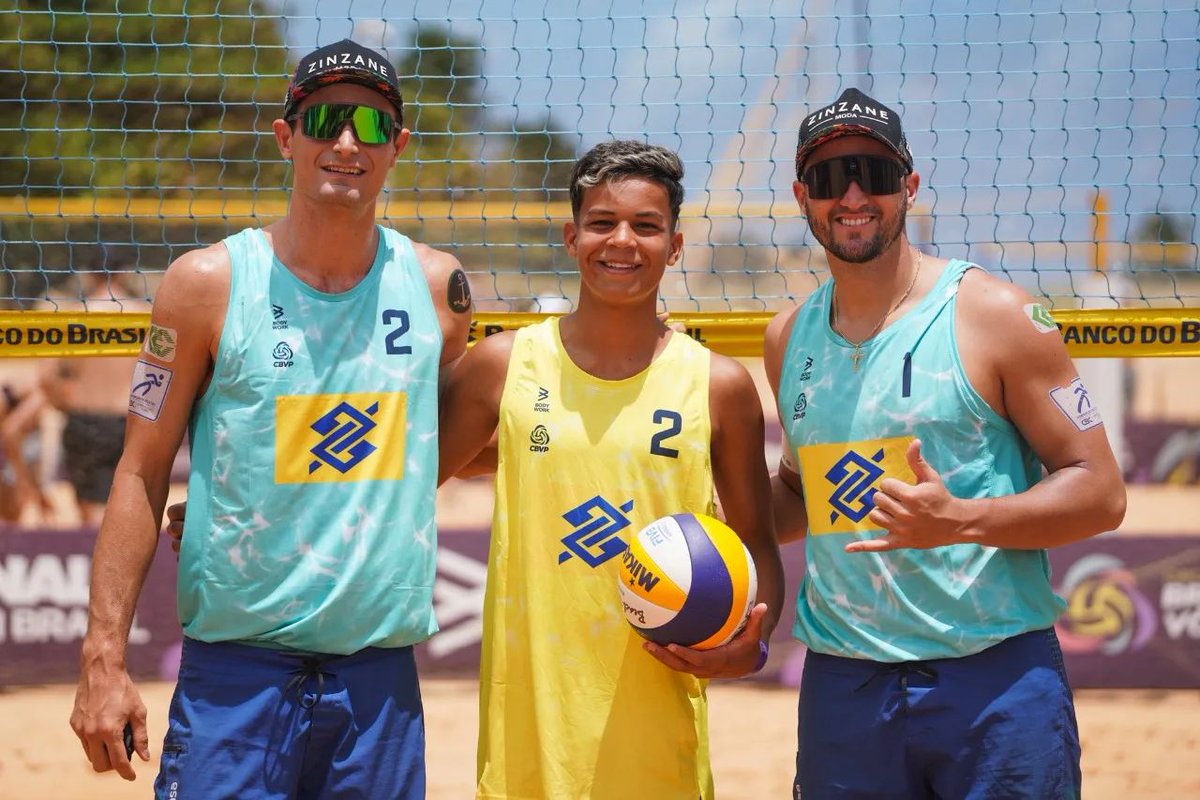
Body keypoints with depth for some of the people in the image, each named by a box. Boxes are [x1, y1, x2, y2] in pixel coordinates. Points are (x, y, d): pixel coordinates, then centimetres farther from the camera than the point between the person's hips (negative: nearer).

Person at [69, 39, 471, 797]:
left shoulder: (436, 287, 5)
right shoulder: (209, 282, -4)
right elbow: (143, 472, -3)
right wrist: (104, 659, -8)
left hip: (380, 673, 3)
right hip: (237, 670, -3)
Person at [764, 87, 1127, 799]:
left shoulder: (995, 314, -5)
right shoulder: (789, 339, 11)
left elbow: (1101, 492, -6)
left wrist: (959, 520, -20)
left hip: (996, 684, -4)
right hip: (841, 683, 4)